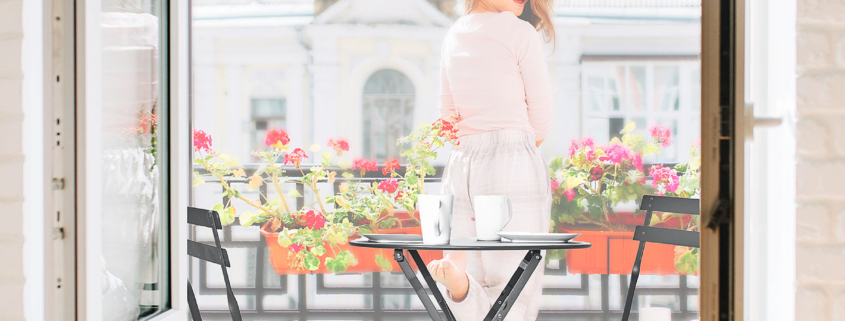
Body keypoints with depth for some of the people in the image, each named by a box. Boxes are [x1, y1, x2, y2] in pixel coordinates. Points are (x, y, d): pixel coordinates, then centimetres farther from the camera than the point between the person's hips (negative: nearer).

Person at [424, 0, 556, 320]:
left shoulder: (453, 36, 16)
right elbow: (541, 116, 2)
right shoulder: (520, 32, -4)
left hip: (461, 163, 6)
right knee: (517, 293, -5)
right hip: (515, 164, -6)